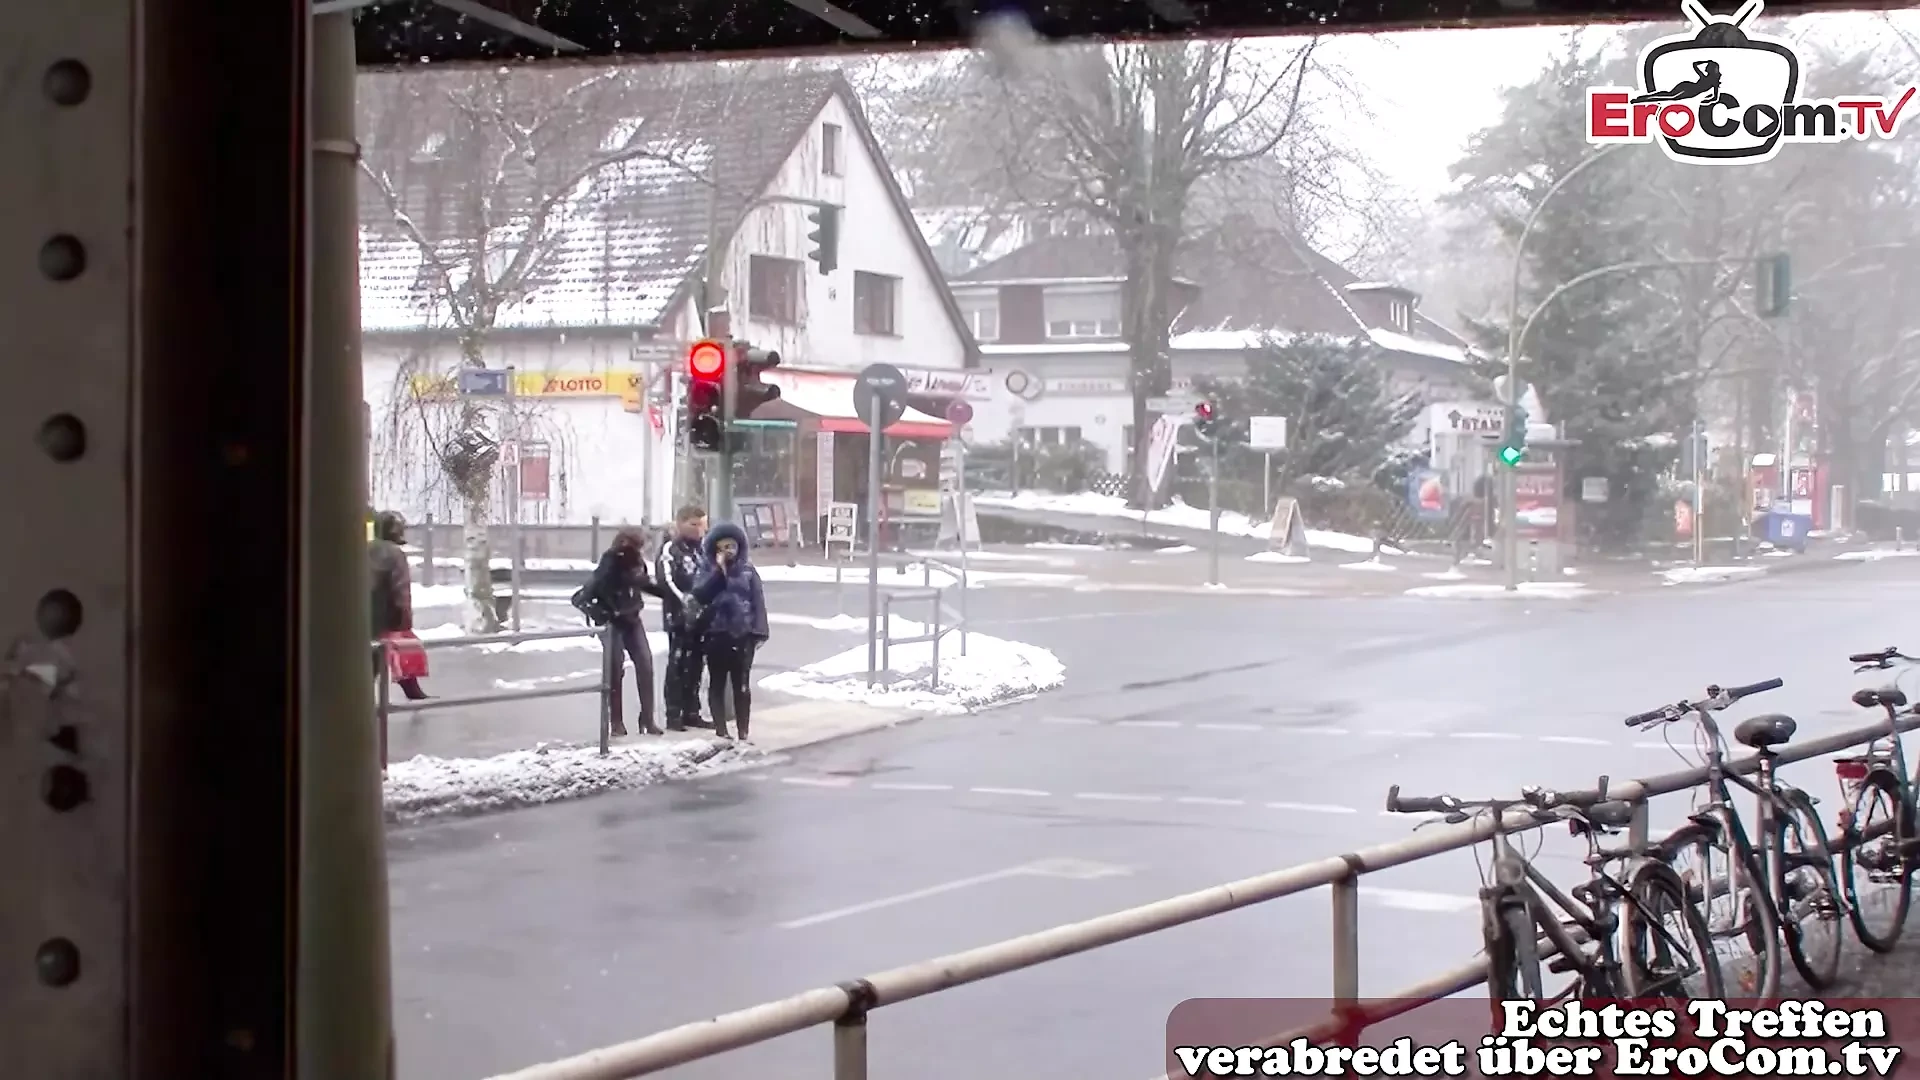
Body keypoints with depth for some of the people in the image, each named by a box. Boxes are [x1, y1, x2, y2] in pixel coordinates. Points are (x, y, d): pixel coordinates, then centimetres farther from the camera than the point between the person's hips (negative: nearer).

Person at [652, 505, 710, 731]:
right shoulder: (670, 549, -6)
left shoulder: (700, 549, 17)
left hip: (699, 616, 7)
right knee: (677, 664, -6)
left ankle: (691, 712, 18)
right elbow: (666, 582, -19)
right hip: (679, 617, -7)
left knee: (695, 664, 11)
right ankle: (673, 715, -4)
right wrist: (685, 601, -28)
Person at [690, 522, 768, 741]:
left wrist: (759, 631, -6)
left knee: (742, 685, 5)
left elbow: (757, 601, 2)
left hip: (743, 634, 1)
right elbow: (700, 595, -14)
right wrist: (719, 570, -16)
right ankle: (721, 731, 12)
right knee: (717, 683, 6)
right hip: (716, 634, 0)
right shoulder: (708, 569, 1)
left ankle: (743, 732, 9)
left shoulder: (747, 569, 4)